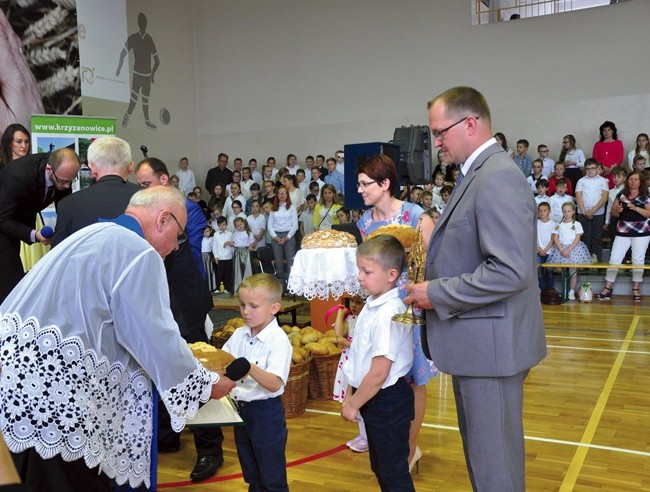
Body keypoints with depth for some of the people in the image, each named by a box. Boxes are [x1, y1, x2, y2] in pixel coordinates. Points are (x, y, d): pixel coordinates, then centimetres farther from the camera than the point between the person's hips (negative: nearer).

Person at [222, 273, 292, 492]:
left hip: (265, 411, -6)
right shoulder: (239, 335, 2)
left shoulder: (278, 340, -17)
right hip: (240, 408, 7)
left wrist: (250, 369, -40)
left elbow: (275, 384, -25)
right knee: (251, 474, 22)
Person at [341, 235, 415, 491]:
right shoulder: (372, 305, 3)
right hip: (373, 400, 9)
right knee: (380, 468, 23)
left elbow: (379, 373, -25)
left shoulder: (388, 314, -26)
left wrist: (353, 404, -14)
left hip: (387, 401, -9)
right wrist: (350, 394, 13)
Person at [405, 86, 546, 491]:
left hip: (491, 343, -10)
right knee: (482, 450, 23)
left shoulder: (498, 177, -20)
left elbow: (511, 270, -27)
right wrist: (433, 283, 7)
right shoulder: (481, 173, 11)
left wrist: (437, 294, -19)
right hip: (478, 340, 10)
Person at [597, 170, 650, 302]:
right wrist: (618, 210, -12)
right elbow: (613, 213, 10)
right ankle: (608, 288, 2)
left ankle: (636, 289, 13)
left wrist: (635, 208, -21)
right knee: (614, 258, -2)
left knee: (638, 260, 5)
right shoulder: (621, 195, 9)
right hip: (622, 232, 2)